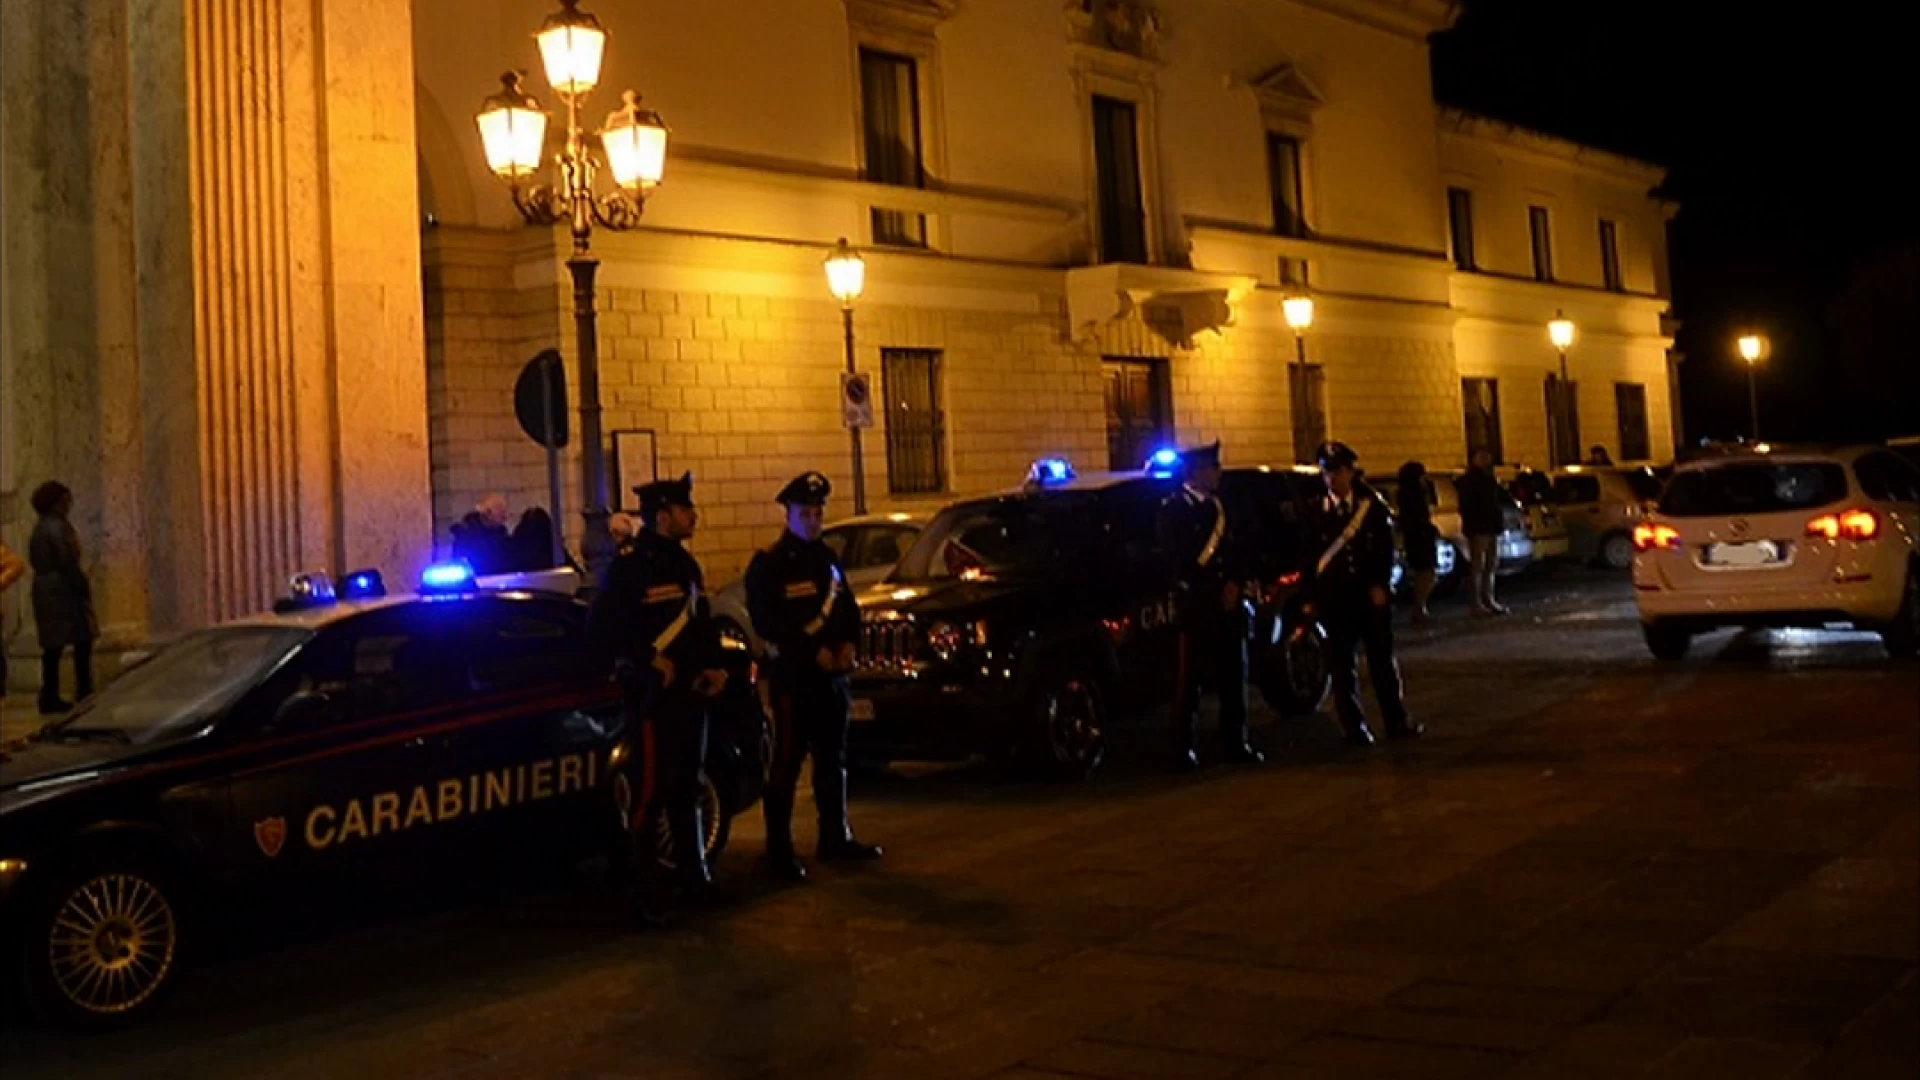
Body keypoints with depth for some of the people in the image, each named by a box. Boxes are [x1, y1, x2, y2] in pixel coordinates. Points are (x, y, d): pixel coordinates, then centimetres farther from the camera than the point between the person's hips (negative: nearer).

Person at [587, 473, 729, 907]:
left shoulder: (686, 564, 15)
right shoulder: (629, 566, -9)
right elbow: (600, 626, -15)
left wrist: (713, 665, 6)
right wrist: (649, 659, -18)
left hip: (691, 692, 8)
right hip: (653, 693, -8)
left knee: (687, 787, 15)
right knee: (651, 789, -7)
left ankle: (693, 874, 24)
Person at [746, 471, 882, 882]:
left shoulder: (827, 559, 15)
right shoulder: (767, 562, -6)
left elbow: (849, 608, 16)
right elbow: (765, 621, -13)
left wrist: (848, 645, -4)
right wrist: (814, 651, -16)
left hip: (833, 675, 7)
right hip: (792, 676, -7)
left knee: (833, 760, 14)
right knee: (787, 764, -6)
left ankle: (835, 838, 25)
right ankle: (779, 852, -2)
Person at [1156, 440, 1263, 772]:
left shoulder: (1218, 505, 17)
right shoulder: (1172, 508, -3)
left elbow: (1234, 552, 17)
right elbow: (1178, 561, -10)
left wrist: (1235, 585, -2)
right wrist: (1215, 594, -12)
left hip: (1229, 605, 6)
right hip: (1195, 607, -6)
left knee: (1234, 678, 8)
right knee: (1189, 682, -3)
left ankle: (1236, 744, 16)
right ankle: (1183, 749, 3)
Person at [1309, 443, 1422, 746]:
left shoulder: (1372, 503, 3)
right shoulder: (1317, 509, -2)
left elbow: (1385, 547, 1)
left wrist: (1379, 585, -8)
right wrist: (1314, 595, -3)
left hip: (1371, 592, 1)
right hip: (1335, 596, -1)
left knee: (1382, 658, 8)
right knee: (1342, 663, 1)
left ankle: (1397, 721, 17)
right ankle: (1355, 729, 8)